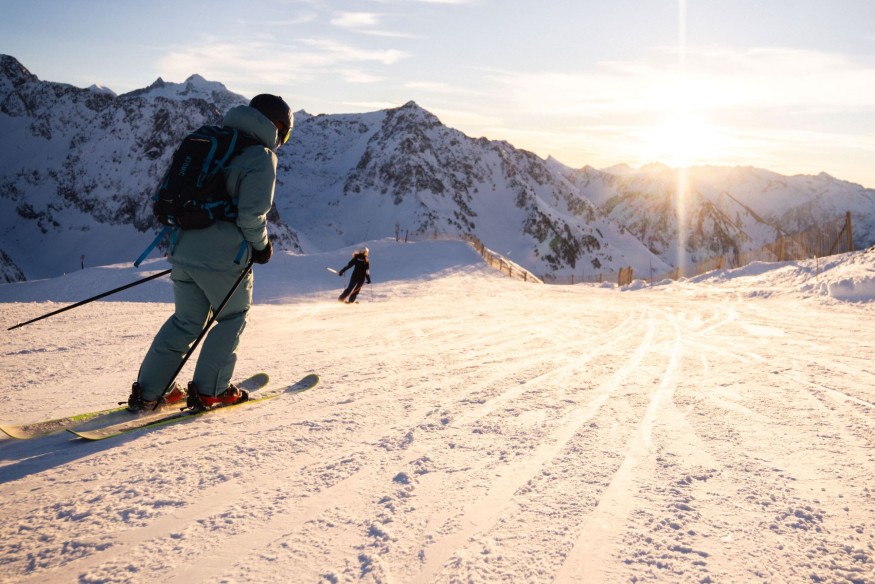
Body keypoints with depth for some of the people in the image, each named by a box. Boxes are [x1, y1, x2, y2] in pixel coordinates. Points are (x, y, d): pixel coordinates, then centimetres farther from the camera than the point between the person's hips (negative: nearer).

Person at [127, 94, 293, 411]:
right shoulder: (261, 157, -9)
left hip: (184, 249, 7)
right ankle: (208, 390, 14)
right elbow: (252, 215, -17)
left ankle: (147, 391, 18)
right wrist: (262, 246, 1)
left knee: (185, 320, 18)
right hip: (223, 256, -7)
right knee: (233, 318, 14)